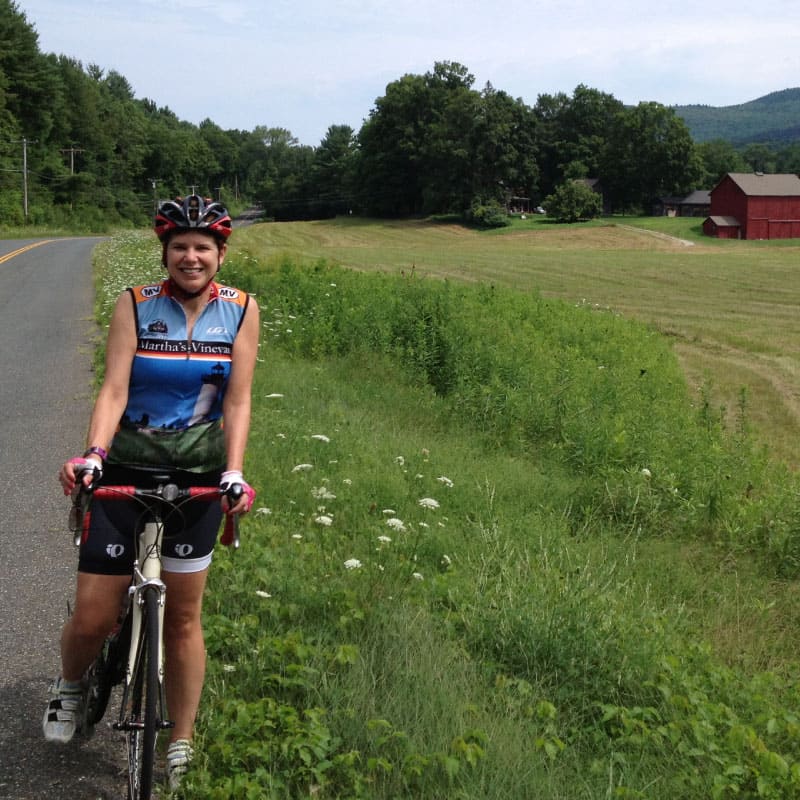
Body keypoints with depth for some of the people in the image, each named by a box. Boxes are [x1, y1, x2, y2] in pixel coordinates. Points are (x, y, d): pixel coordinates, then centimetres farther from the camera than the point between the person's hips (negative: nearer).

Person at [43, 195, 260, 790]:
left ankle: (181, 746, 23)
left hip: (198, 475, 1)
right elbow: (114, 389, -13)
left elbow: (237, 400, -5)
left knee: (183, 616, 7)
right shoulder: (135, 305, -5)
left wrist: (234, 473, -18)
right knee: (92, 619, 0)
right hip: (126, 470, -1)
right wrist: (91, 455, -29)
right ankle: (70, 685, 35)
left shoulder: (241, 311, -1)